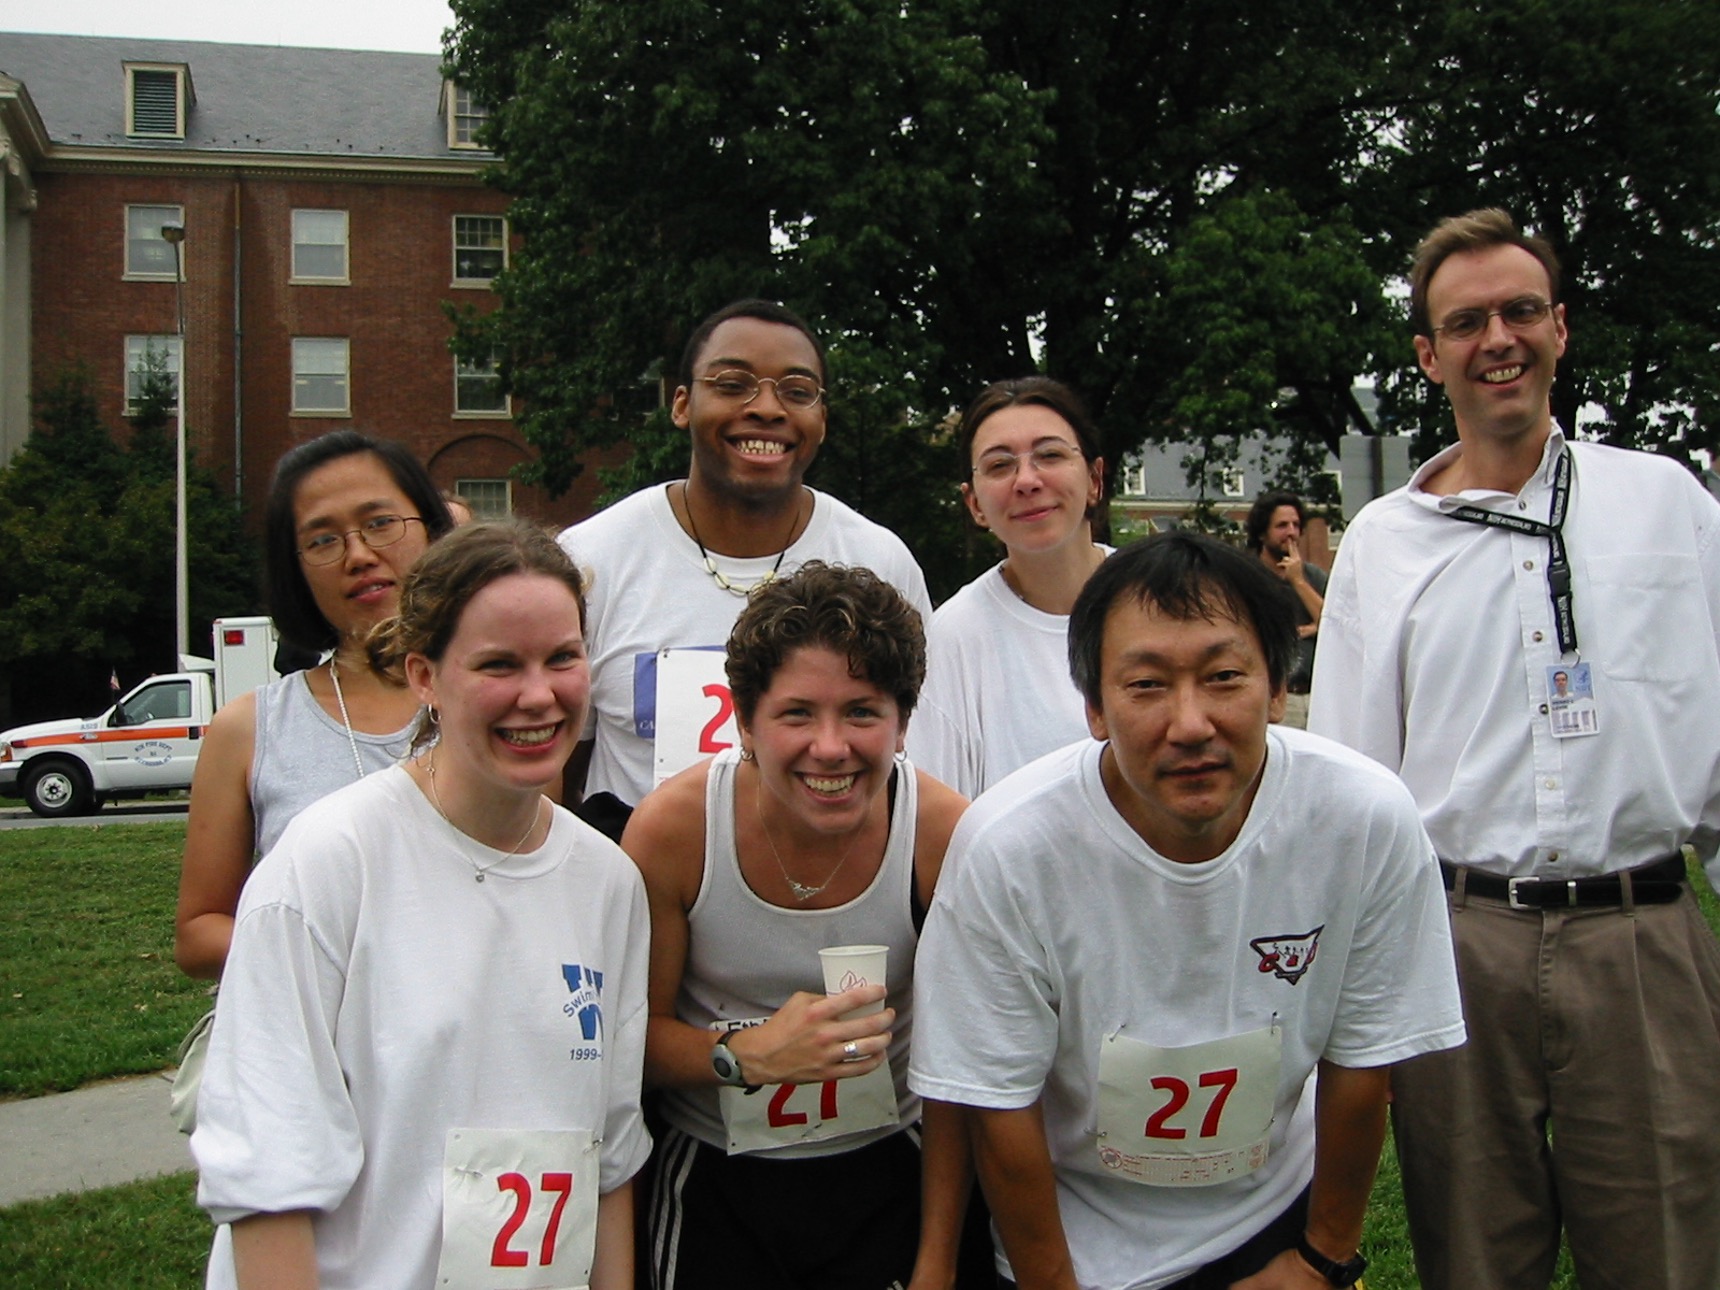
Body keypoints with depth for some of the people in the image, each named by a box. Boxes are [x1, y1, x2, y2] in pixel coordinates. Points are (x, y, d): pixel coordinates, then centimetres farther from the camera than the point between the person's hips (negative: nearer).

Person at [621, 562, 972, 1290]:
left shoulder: (945, 836, -19)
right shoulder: (671, 830, -19)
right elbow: (635, 1036, -8)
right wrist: (747, 1055, -28)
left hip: (883, 1173, 0)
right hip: (712, 1175, 0)